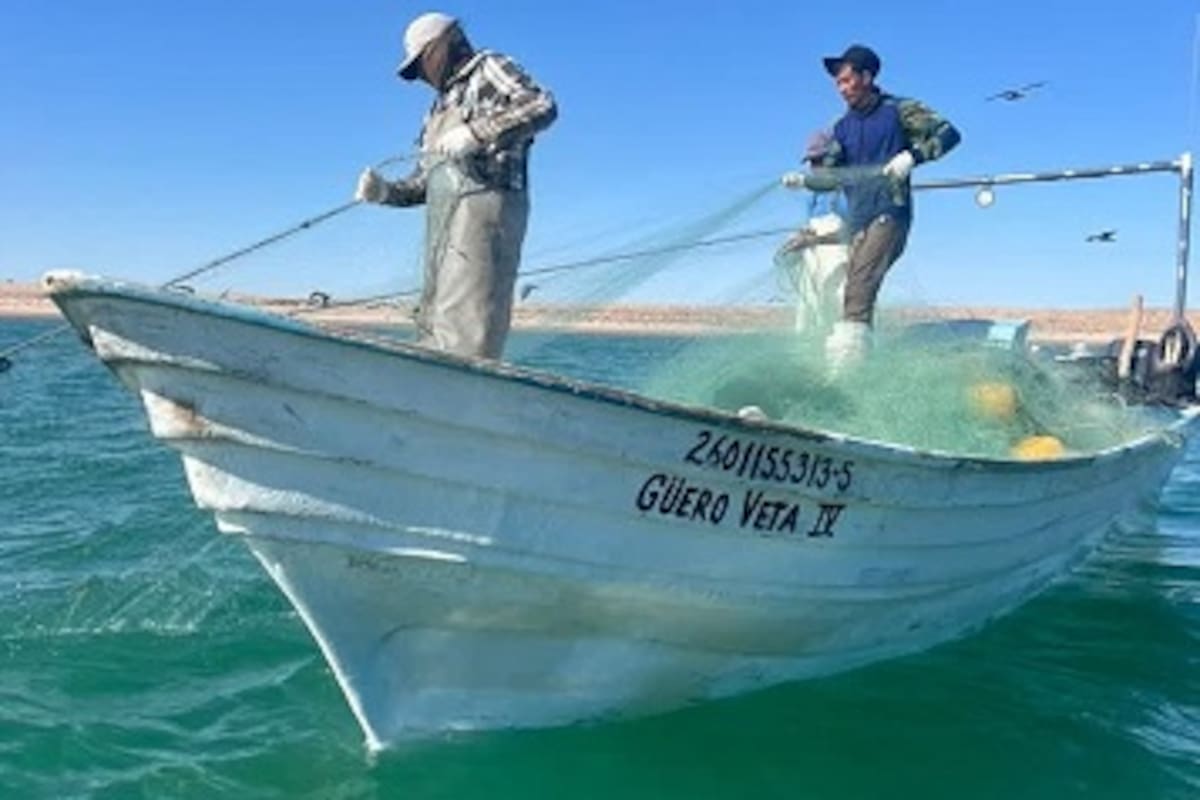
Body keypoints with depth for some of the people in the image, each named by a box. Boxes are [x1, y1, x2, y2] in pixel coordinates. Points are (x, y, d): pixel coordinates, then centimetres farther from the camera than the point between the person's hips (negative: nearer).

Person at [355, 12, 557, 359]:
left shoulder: (489, 69, 8)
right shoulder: (440, 108, 30)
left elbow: (542, 106, -12)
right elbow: (423, 182, 26)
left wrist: (476, 133, -21)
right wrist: (386, 191, 6)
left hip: (484, 207, -9)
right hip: (445, 220, 9)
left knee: (465, 320, -18)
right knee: (432, 323, 2)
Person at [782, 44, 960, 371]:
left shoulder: (900, 111, 2)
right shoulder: (844, 127, 19)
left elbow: (948, 133, -3)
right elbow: (829, 174, 15)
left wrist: (912, 156, -17)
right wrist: (803, 179, -5)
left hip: (890, 213, -7)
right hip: (858, 221, 7)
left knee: (860, 283, -24)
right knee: (855, 291, 5)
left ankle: (849, 355, -32)